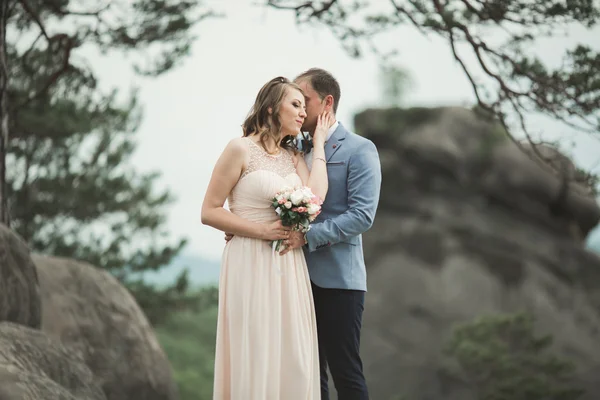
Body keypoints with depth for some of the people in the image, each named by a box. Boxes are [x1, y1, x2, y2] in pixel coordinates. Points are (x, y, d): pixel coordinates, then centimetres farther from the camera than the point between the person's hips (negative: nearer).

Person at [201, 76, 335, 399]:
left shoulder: (293, 155, 12)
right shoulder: (240, 149, -6)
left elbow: (314, 199, -6)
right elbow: (209, 212, -8)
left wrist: (318, 144, 2)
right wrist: (262, 230, -15)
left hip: (289, 267, 6)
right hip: (251, 264, -6)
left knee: (292, 359, 7)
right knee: (254, 359, -1)